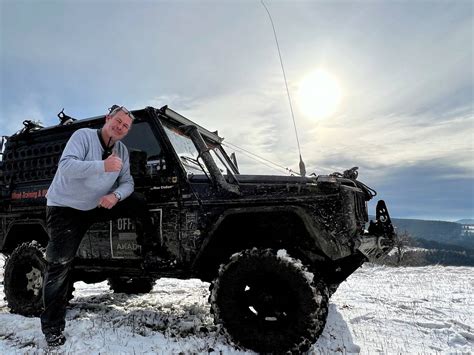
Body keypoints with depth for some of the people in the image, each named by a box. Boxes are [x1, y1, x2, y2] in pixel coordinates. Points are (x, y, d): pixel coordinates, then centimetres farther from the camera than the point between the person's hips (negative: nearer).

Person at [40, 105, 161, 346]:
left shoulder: (122, 151, 0)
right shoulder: (83, 136, -16)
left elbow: (127, 182, -2)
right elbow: (66, 165, -30)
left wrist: (115, 195, -24)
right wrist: (103, 165, -41)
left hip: (97, 206, 5)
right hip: (65, 207, -5)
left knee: (138, 203, -10)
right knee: (59, 265, -7)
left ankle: (153, 252, 7)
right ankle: (52, 327, 7)